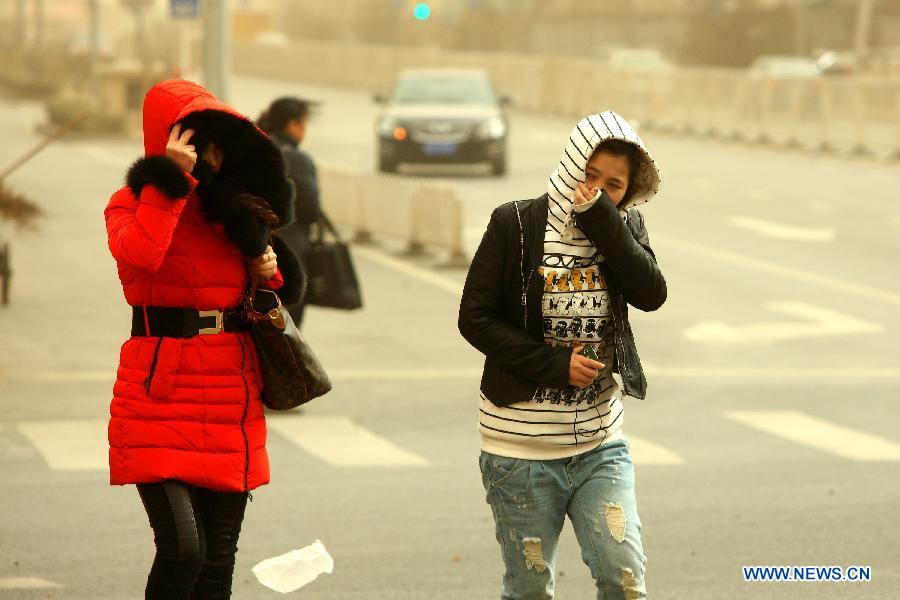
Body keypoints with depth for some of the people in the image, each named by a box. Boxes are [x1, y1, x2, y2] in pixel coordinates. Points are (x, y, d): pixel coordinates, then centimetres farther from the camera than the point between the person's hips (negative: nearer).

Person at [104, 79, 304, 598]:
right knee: (182, 547, -18)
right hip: (160, 395, -5)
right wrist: (171, 181, -20)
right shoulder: (133, 203, -1)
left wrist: (266, 273, 4)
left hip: (232, 400, 5)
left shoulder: (234, 205, 14)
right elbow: (138, 254, -25)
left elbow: (264, 298, 25)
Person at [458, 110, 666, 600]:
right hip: (522, 449, -2)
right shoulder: (516, 224, -8)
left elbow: (651, 295, -15)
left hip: (601, 444, 3)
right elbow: (475, 318, -10)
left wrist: (601, 217, -20)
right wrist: (553, 364, -17)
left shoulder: (624, 227, 3)